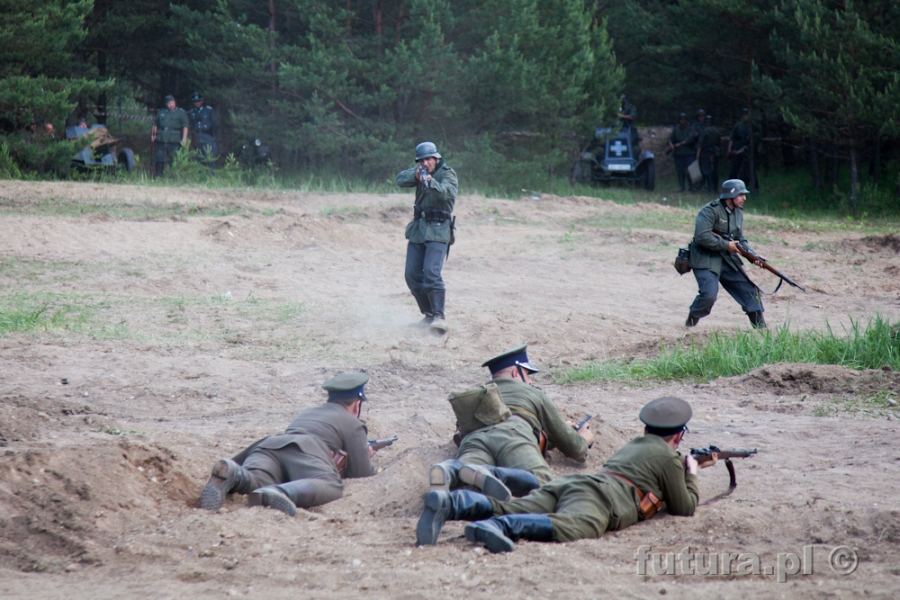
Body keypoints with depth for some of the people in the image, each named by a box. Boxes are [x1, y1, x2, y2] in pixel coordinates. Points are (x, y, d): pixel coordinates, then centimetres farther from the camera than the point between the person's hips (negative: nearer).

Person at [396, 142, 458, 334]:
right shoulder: (419, 171, 11)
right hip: (417, 229, 7)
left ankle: (439, 316, -21)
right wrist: (415, 175, -21)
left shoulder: (447, 174, -6)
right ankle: (429, 314, 14)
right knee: (412, 275, 4)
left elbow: (448, 193, -25)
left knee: (431, 273, -21)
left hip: (438, 231, -7)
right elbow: (400, 180, -2)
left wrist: (431, 183, -42)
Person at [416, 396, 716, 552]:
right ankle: (494, 528, -64)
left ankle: (448, 503, -42)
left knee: (509, 510, -16)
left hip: (567, 483, 7)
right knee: (568, 525, -37)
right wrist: (691, 474, 42)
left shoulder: (633, 445, 42)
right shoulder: (668, 457, 20)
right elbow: (685, 507, 24)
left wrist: (682, 469, 69)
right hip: (600, 497, -7)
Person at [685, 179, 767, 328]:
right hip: (705, 260, -8)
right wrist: (726, 245, -21)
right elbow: (702, 236, -26)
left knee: (749, 290, 1)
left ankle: (760, 326, 10)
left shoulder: (738, 212, 9)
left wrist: (753, 256, -2)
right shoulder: (711, 211, -17)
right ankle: (692, 319, 5)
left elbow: (740, 239, 14)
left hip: (728, 260, 8)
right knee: (709, 295, -21)